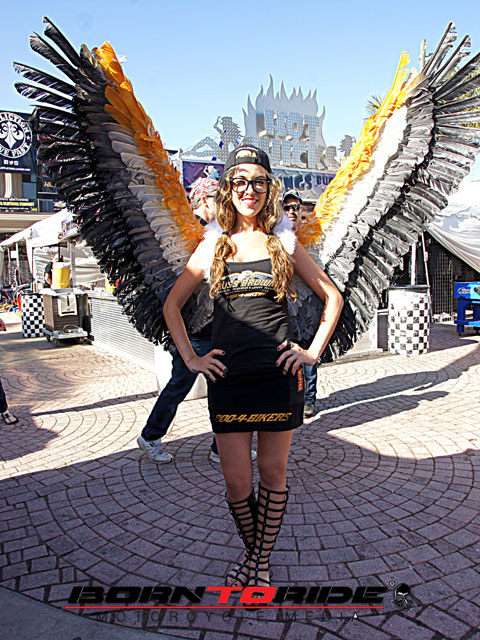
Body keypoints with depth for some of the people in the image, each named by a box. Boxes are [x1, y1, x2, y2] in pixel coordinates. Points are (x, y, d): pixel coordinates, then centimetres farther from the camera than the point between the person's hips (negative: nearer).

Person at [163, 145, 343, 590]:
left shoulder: (284, 243, 6)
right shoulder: (213, 247, 8)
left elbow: (332, 297, 12)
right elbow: (171, 306, 14)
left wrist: (314, 351, 2)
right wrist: (190, 358, 5)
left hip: (279, 374, 0)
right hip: (228, 377, 1)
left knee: (272, 473, 10)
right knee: (237, 483, 5)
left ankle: (262, 561, 30)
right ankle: (251, 551, 33)